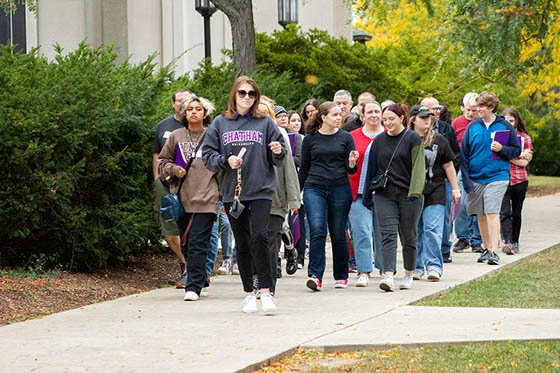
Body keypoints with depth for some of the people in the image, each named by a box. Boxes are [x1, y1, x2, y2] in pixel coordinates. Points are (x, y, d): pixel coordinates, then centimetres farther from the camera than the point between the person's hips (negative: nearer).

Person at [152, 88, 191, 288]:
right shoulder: (163, 126, 13)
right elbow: (156, 155, 18)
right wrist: (157, 180, 10)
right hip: (166, 186, 4)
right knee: (168, 230, 4)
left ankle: (189, 271, 0)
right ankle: (185, 263, 24)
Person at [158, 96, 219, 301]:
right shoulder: (176, 136, 11)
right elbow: (163, 162, 18)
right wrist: (174, 169, -3)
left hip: (206, 199, -3)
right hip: (182, 199, 4)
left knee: (198, 244, -11)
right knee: (186, 245, 8)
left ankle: (193, 287, -11)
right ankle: (202, 281, 26)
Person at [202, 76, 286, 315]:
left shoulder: (265, 123, 6)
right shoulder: (220, 123, 8)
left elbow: (277, 160, 9)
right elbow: (208, 155, 6)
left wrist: (278, 152, -13)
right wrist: (226, 160, -11)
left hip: (261, 190, -2)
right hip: (232, 192, 2)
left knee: (259, 237, -18)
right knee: (242, 244, 7)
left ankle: (265, 291, -14)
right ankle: (249, 293, 15)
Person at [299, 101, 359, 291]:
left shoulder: (345, 138, 6)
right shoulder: (310, 139, 6)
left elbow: (351, 170, 5)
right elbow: (304, 169, 13)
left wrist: (352, 163, -18)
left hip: (340, 190, 1)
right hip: (314, 189, -1)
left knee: (338, 234, 6)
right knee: (317, 231, -14)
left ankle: (341, 276, 19)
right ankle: (315, 276, -17)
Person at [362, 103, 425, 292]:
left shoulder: (413, 139, -2)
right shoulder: (379, 140, 10)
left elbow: (418, 168, -8)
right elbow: (372, 169, 15)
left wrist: (414, 193, -19)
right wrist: (367, 196, 13)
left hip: (408, 195, -2)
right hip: (384, 195, 2)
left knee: (408, 237, 8)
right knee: (388, 235, -11)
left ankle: (408, 275, 22)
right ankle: (388, 276, -22)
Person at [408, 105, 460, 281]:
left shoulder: (438, 140, 7)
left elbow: (448, 165, 12)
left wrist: (455, 188, 10)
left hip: (434, 192, 0)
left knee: (432, 229, -10)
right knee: (414, 231, 5)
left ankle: (434, 265, -9)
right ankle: (416, 267, 13)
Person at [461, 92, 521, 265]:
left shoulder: (504, 126, 0)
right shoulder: (472, 127, 4)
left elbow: (516, 150, 6)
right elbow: (464, 154, 5)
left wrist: (502, 150, -15)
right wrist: (466, 180, -2)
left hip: (497, 177, -3)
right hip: (475, 178, 3)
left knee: (492, 213, -14)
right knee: (481, 215, 10)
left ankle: (494, 251, -16)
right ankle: (487, 249, 22)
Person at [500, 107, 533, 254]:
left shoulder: (525, 138, 5)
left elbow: (524, 162, -2)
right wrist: (519, 156, -6)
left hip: (519, 180, 1)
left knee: (516, 213, 10)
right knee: (504, 212, -14)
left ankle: (515, 242, 22)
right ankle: (508, 242, -22)